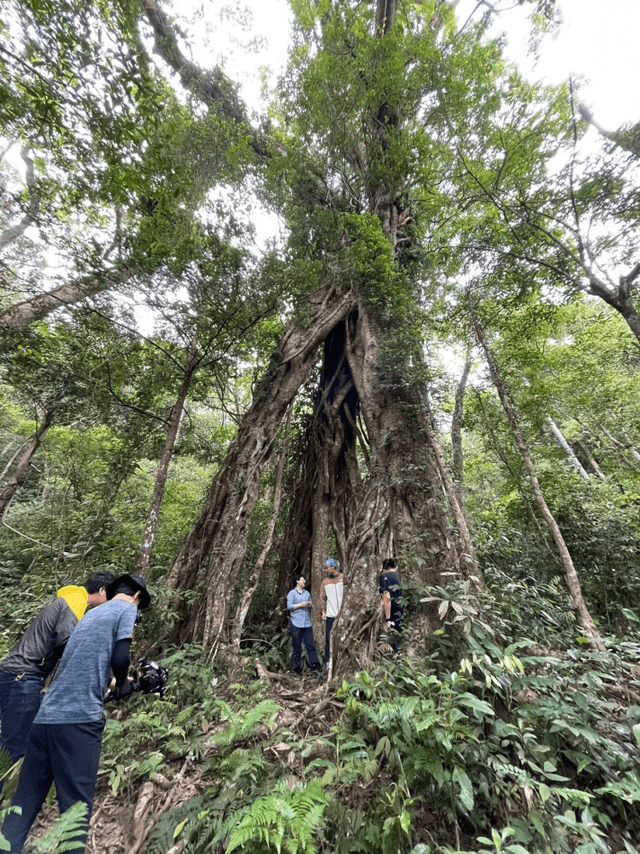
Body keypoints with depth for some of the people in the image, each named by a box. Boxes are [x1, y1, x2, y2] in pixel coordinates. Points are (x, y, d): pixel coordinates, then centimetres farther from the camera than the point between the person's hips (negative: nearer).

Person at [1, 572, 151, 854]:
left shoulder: (90, 614, 21)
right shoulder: (127, 609, -3)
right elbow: (119, 657, -14)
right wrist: (123, 684, 8)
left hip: (45, 716, 8)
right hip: (80, 718, -7)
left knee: (25, 803, 13)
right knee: (76, 805, -1)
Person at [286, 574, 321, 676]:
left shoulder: (307, 593, 19)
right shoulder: (291, 593, 2)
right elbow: (289, 606, -8)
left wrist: (310, 605, 0)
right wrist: (300, 605, -14)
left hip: (307, 624, 4)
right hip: (296, 624, -4)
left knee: (310, 645, -2)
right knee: (297, 647, 2)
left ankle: (315, 666, -1)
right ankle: (297, 668, 12)